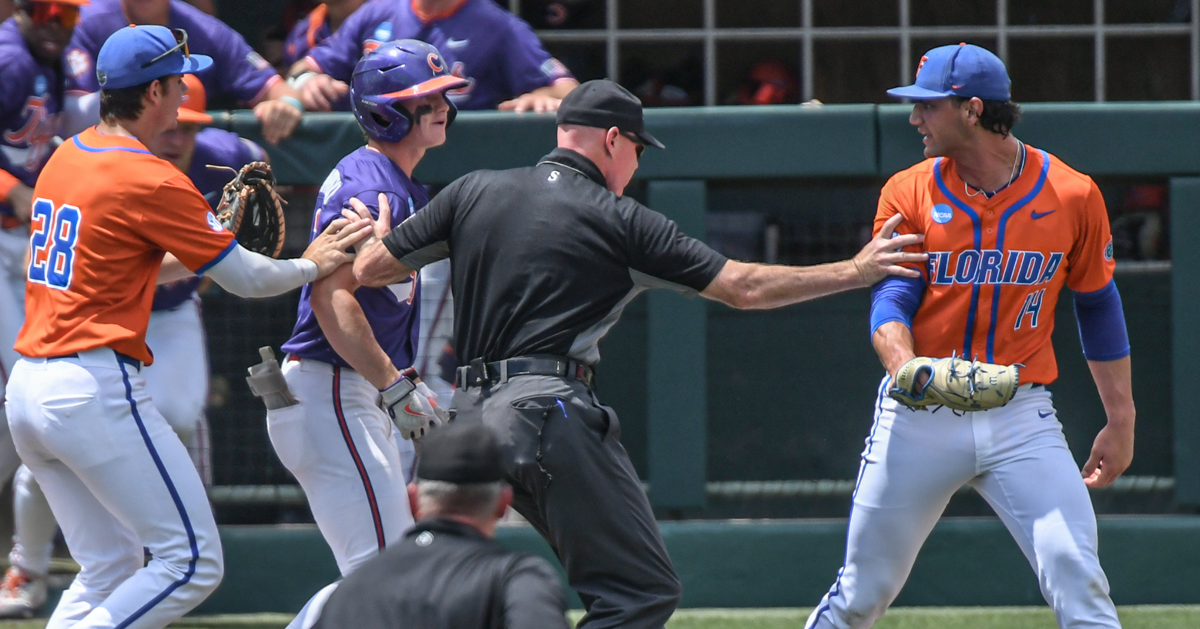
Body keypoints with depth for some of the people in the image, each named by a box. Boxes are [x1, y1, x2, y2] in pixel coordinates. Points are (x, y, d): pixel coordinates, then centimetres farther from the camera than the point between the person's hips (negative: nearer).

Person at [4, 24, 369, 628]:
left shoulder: (65, 158, 14)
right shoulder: (150, 179, -11)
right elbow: (246, 280, -5)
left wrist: (213, 244, 21)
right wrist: (311, 265, 14)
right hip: (97, 391, -9)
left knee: (109, 570, 16)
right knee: (191, 561, -4)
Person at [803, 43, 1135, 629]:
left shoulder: (1073, 195, 0)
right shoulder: (909, 194, 1)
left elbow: (1097, 305, 11)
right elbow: (891, 296, -8)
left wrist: (1121, 417, 11)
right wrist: (903, 364, -31)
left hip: (1022, 420, -1)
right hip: (920, 419, 1)